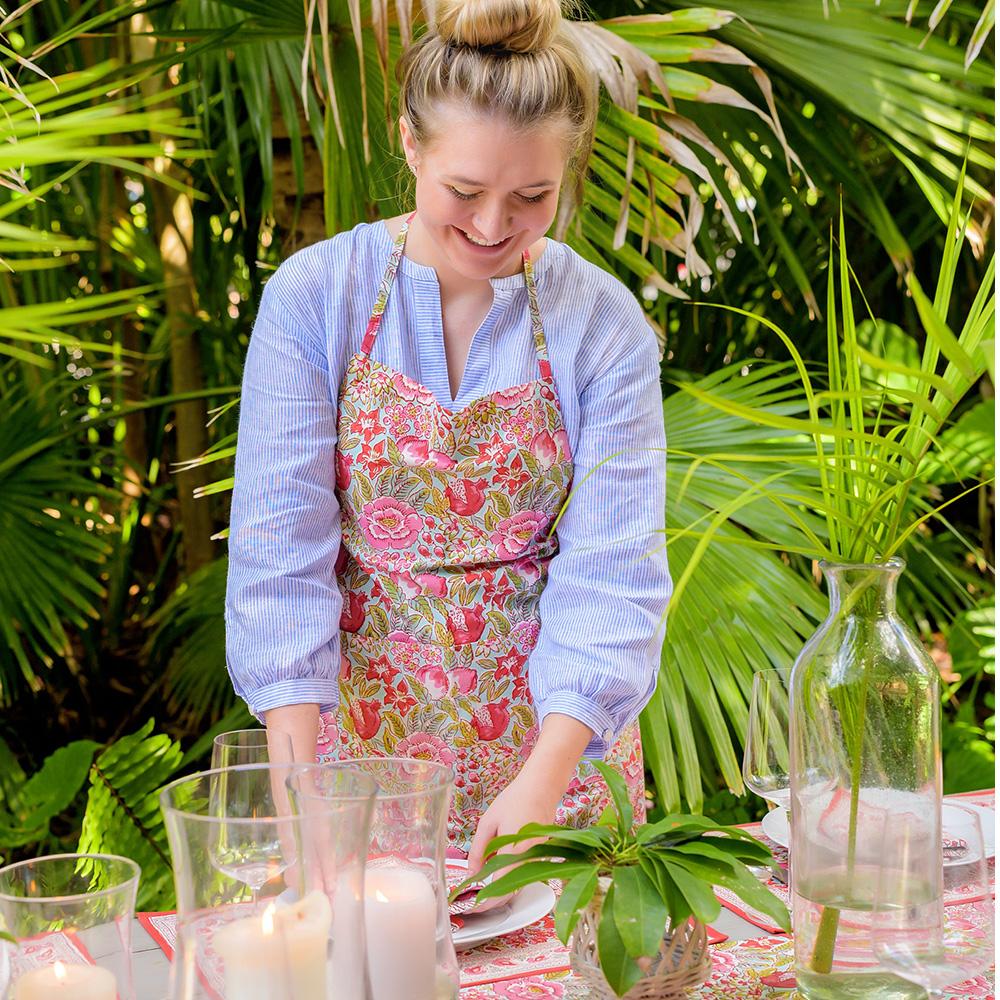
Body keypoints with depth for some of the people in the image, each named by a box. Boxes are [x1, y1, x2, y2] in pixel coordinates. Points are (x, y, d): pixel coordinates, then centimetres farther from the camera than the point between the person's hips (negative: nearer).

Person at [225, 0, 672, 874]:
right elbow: (280, 550, -14)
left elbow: (611, 570, -15)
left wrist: (542, 782, -28)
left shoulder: (605, 324, -9)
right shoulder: (314, 297, -10)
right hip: (361, 728, 0)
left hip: (557, 733, 1)